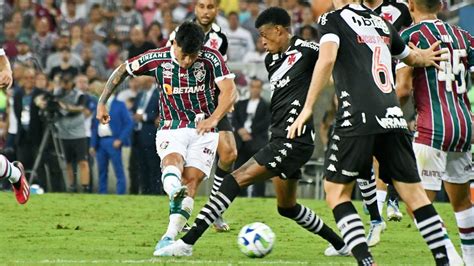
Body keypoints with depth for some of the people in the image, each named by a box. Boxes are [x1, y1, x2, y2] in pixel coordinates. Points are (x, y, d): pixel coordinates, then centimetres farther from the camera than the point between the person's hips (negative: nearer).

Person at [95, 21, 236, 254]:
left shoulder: (211, 58, -10)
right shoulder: (157, 59, -6)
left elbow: (229, 91, -18)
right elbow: (122, 71, 8)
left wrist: (213, 119, -34)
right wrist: (102, 102, 5)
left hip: (202, 130, 0)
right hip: (171, 128, 0)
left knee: (191, 179, -15)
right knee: (173, 160, -31)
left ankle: (170, 236, -19)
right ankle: (174, 192, -66)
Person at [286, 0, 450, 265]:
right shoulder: (382, 23, 19)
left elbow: (327, 58, -15)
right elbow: (411, 56, 32)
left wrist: (307, 109, -14)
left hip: (358, 117, -5)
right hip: (394, 117, 5)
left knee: (336, 191, 5)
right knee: (414, 193, 9)